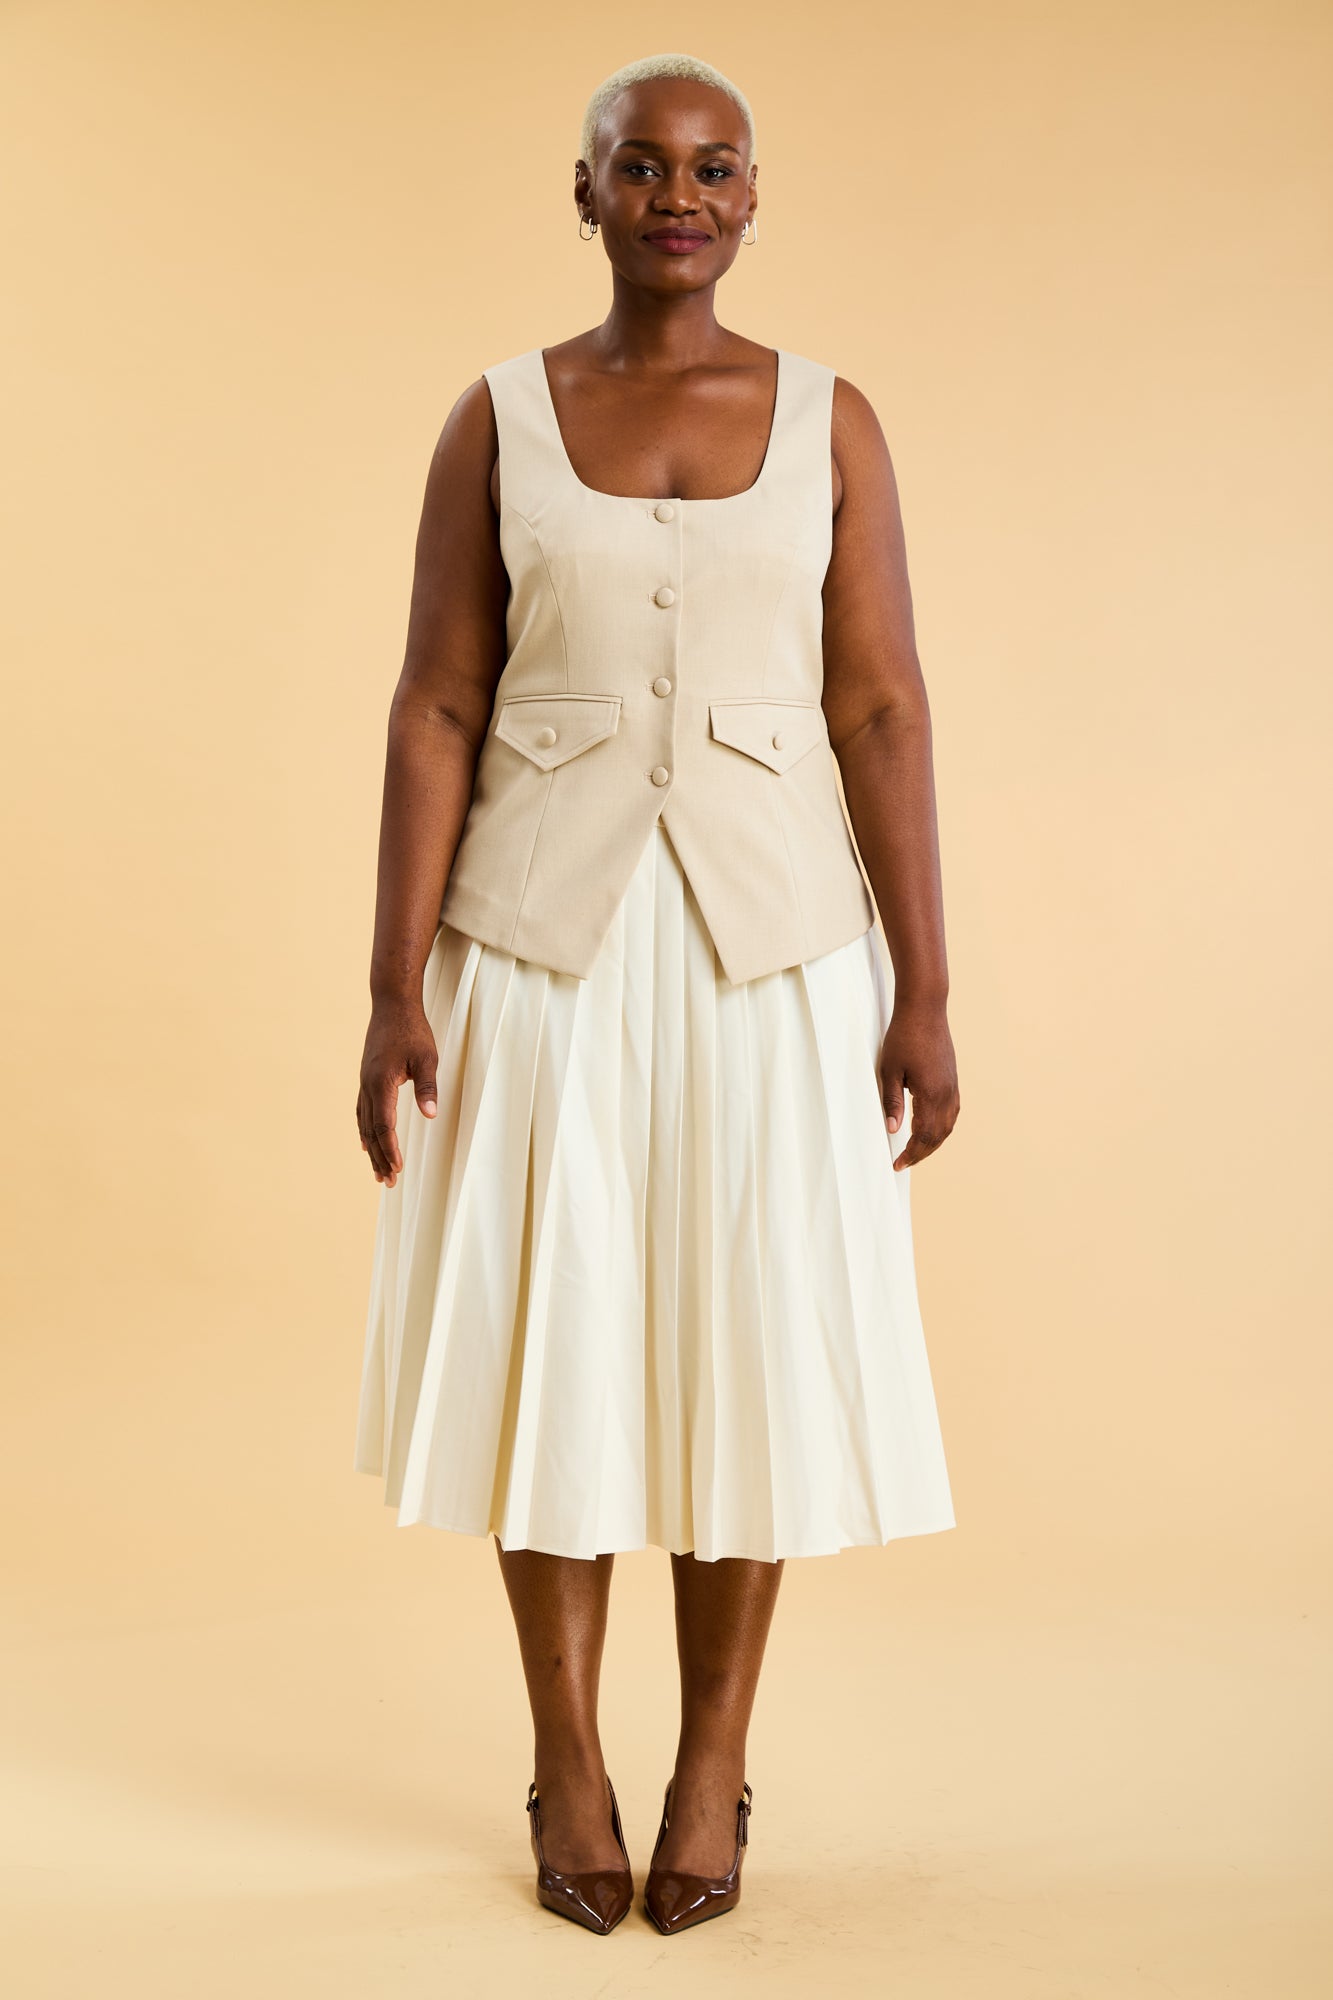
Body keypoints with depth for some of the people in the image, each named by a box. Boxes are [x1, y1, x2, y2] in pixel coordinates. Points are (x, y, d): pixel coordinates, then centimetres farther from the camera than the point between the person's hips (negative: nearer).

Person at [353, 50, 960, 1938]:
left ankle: (716, 1758, 23)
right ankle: (567, 1757, 22)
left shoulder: (829, 420, 3)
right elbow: (434, 712, -1)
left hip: (769, 936, 0)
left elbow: (884, 711, -1)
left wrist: (924, 993, -5)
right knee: (544, 1334, 4)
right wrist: (395, 989, -8)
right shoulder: (496, 420, 2)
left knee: (751, 1335, 5)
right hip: (544, 936, 0)